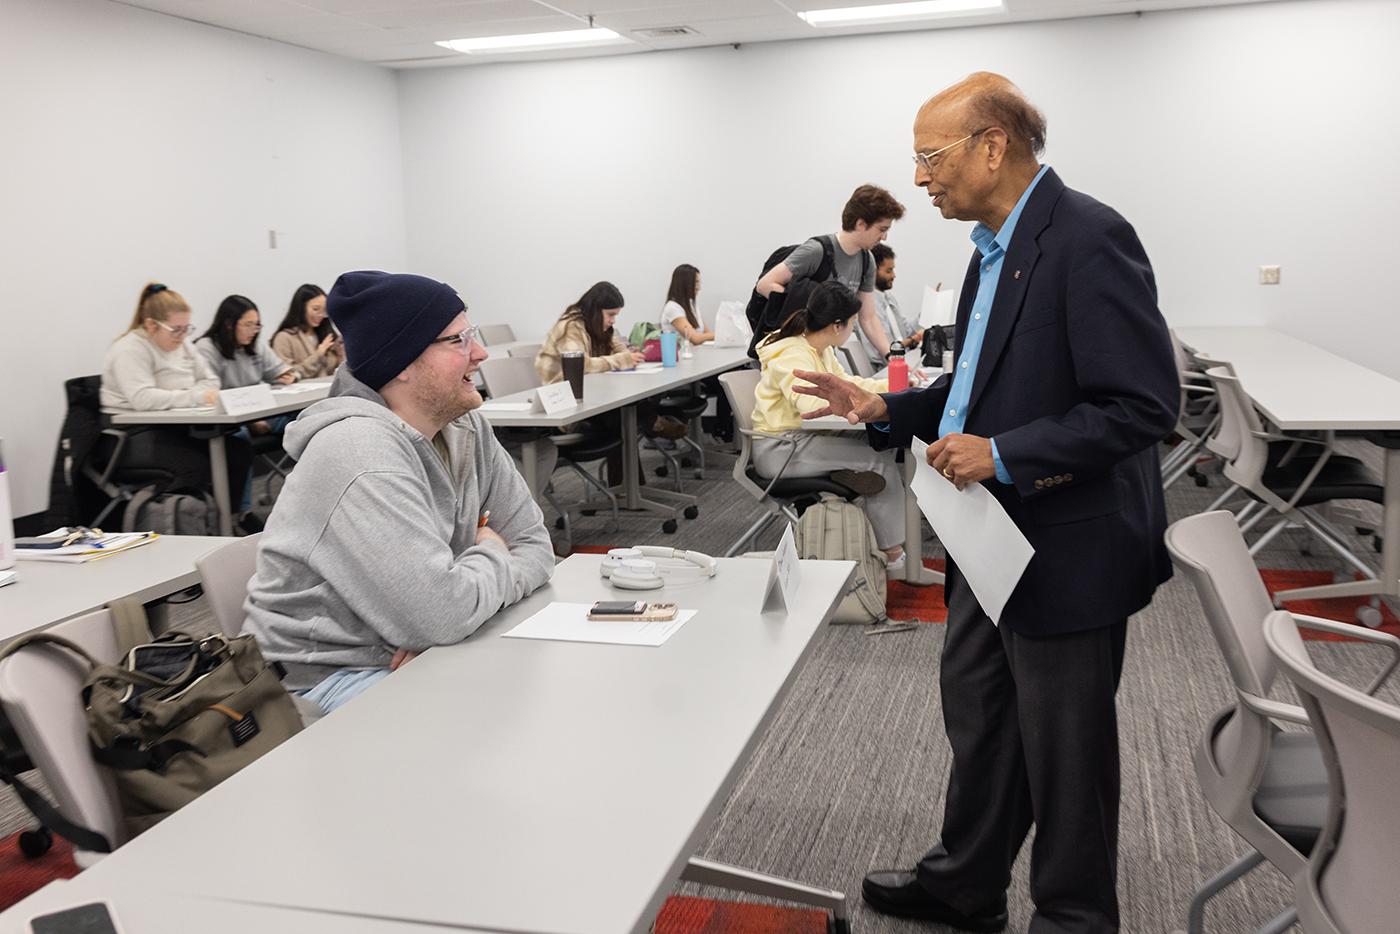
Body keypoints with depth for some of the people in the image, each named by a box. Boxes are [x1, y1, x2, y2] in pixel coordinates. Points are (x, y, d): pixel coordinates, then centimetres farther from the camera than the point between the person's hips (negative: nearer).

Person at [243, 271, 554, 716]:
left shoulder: (467, 428, 2)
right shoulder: (361, 453, -23)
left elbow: (534, 544, 3)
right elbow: (439, 615, -29)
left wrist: (462, 607, -15)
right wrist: (492, 557, -8)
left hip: (412, 653, 8)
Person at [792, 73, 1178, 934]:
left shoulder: (1087, 238, -20)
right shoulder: (998, 246, 9)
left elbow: (1144, 406, -24)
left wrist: (1003, 454, -26)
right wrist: (884, 410, 5)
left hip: (1067, 548, -9)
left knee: (1064, 749, 8)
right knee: (978, 721, 22)